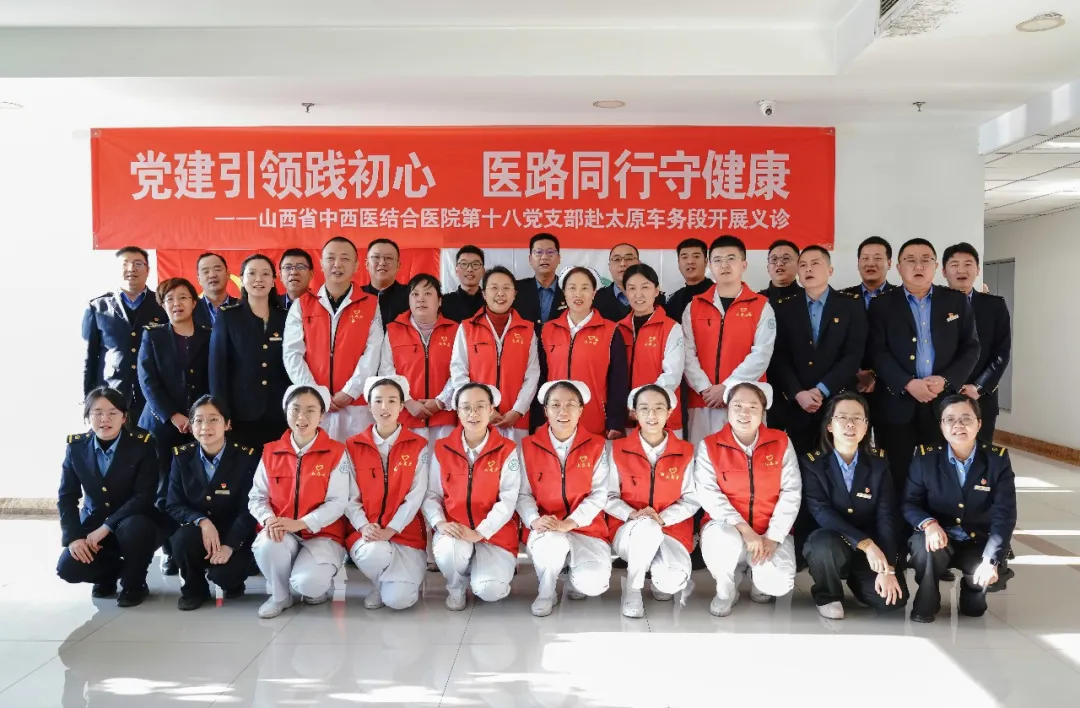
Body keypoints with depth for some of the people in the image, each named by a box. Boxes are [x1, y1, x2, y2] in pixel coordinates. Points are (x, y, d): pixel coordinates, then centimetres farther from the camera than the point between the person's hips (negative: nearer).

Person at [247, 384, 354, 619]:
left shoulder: (336, 452, -4)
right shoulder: (270, 452, 7)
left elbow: (338, 502, -11)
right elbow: (256, 497, 5)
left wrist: (301, 523, -22)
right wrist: (269, 519, -18)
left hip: (322, 534, -3)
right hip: (280, 532, 3)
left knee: (307, 582, -30)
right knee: (267, 545, -33)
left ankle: (320, 585, 11)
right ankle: (280, 595, 0)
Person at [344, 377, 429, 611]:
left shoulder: (418, 446, 0)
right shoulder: (353, 446, 5)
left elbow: (416, 496, -7)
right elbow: (350, 497, -1)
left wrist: (390, 530, -18)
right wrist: (364, 526, -18)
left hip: (405, 533, -1)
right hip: (366, 532, 1)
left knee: (398, 599, -20)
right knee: (374, 553, -35)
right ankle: (378, 586, 3)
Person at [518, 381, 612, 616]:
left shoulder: (596, 446, 0)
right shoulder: (528, 446, 1)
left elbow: (599, 495, -6)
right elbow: (523, 494, -1)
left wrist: (569, 523, -20)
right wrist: (534, 520, -22)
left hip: (585, 528, 1)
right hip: (545, 531, 0)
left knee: (593, 583, -25)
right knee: (553, 544, -37)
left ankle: (573, 577, 15)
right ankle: (546, 592, -3)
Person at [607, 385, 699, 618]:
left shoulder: (686, 452, 1)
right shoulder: (618, 449, 0)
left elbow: (692, 500, -2)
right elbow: (609, 497, -1)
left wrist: (662, 518, -18)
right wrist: (633, 514, -20)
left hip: (672, 531, 1)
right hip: (629, 532, -1)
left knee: (672, 582, -30)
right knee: (647, 528, -39)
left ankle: (658, 572, 11)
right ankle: (632, 590, -13)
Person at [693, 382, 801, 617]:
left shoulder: (781, 442, 1)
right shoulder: (709, 446, -3)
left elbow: (791, 493, -3)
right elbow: (708, 493, -12)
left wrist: (772, 537, -13)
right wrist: (743, 528, -23)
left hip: (770, 532, 1)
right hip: (728, 528, -1)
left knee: (779, 584, -25)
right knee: (724, 542, -37)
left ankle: (758, 580, 15)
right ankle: (726, 590, -2)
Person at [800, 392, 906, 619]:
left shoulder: (878, 463, 0)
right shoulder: (812, 463, -8)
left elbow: (886, 517, -8)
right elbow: (821, 512, -20)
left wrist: (888, 568, -18)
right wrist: (865, 543, -30)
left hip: (871, 551, 3)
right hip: (828, 544, -2)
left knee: (893, 598, -21)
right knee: (826, 543, -37)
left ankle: (854, 581, 15)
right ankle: (828, 596, -4)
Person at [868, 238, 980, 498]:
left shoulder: (957, 301, 10)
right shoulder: (882, 304, 4)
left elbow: (971, 347, 6)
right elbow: (878, 352, -4)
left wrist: (946, 380, -10)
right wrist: (908, 384, -17)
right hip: (897, 404, -1)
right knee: (896, 479, 2)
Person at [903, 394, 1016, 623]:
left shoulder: (998, 459, -7)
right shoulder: (925, 458, -6)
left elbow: (1004, 515, -14)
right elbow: (910, 503, -5)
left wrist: (991, 560, -26)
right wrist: (928, 523, -30)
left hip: (978, 543, 1)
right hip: (939, 539, -1)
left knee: (992, 575, -28)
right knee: (926, 548, -34)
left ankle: (973, 592, 12)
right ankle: (925, 602, -4)